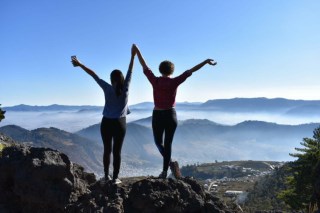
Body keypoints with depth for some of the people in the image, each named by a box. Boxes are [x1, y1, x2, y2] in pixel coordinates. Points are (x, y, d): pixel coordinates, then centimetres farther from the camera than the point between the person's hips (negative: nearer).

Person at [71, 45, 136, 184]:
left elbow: (94, 75, -3)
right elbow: (130, 72, -2)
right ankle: (115, 178, 8)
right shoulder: (125, 89, -7)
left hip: (106, 123, 1)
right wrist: (133, 56, 3)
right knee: (117, 151, 4)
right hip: (120, 123, -1)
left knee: (107, 150, 12)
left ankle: (106, 176, 19)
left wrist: (80, 64, 1)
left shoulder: (107, 88, -7)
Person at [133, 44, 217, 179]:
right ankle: (165, 171, 14)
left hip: (157, 116, 0)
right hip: (171, 115, 1)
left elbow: (145, 67, 1)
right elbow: (190, 71, -10)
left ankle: (171, 163, -3)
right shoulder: (174, 82, -10)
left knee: (158, 142, 18)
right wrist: (206, 61, -8)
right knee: (168, 143, 12)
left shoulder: (155, 81, -9)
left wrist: (137, 51, 13)